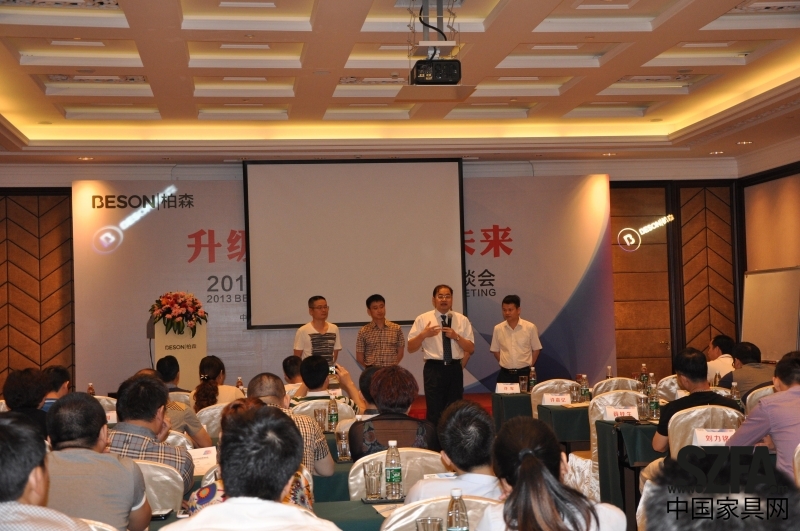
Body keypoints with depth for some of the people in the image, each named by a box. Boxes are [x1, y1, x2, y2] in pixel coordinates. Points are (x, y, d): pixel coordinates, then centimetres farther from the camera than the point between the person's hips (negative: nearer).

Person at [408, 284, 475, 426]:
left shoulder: (462, 320, 7)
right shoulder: (423, 319, 1)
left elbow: (471, 349, 3)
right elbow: (410, 348, -1)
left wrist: (456, 336, -13)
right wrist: (423, 334, -18)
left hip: (455, 369, 2)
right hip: (434, 370, -2)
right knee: (434, 411, -3)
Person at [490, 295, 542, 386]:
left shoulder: (530, 327, -5)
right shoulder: (498, 329, 1)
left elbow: (536, 349, 5)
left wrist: (529, 366, 3)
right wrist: (504, 364, 5)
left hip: (524, 373, -2)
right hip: (505, 374, 2)